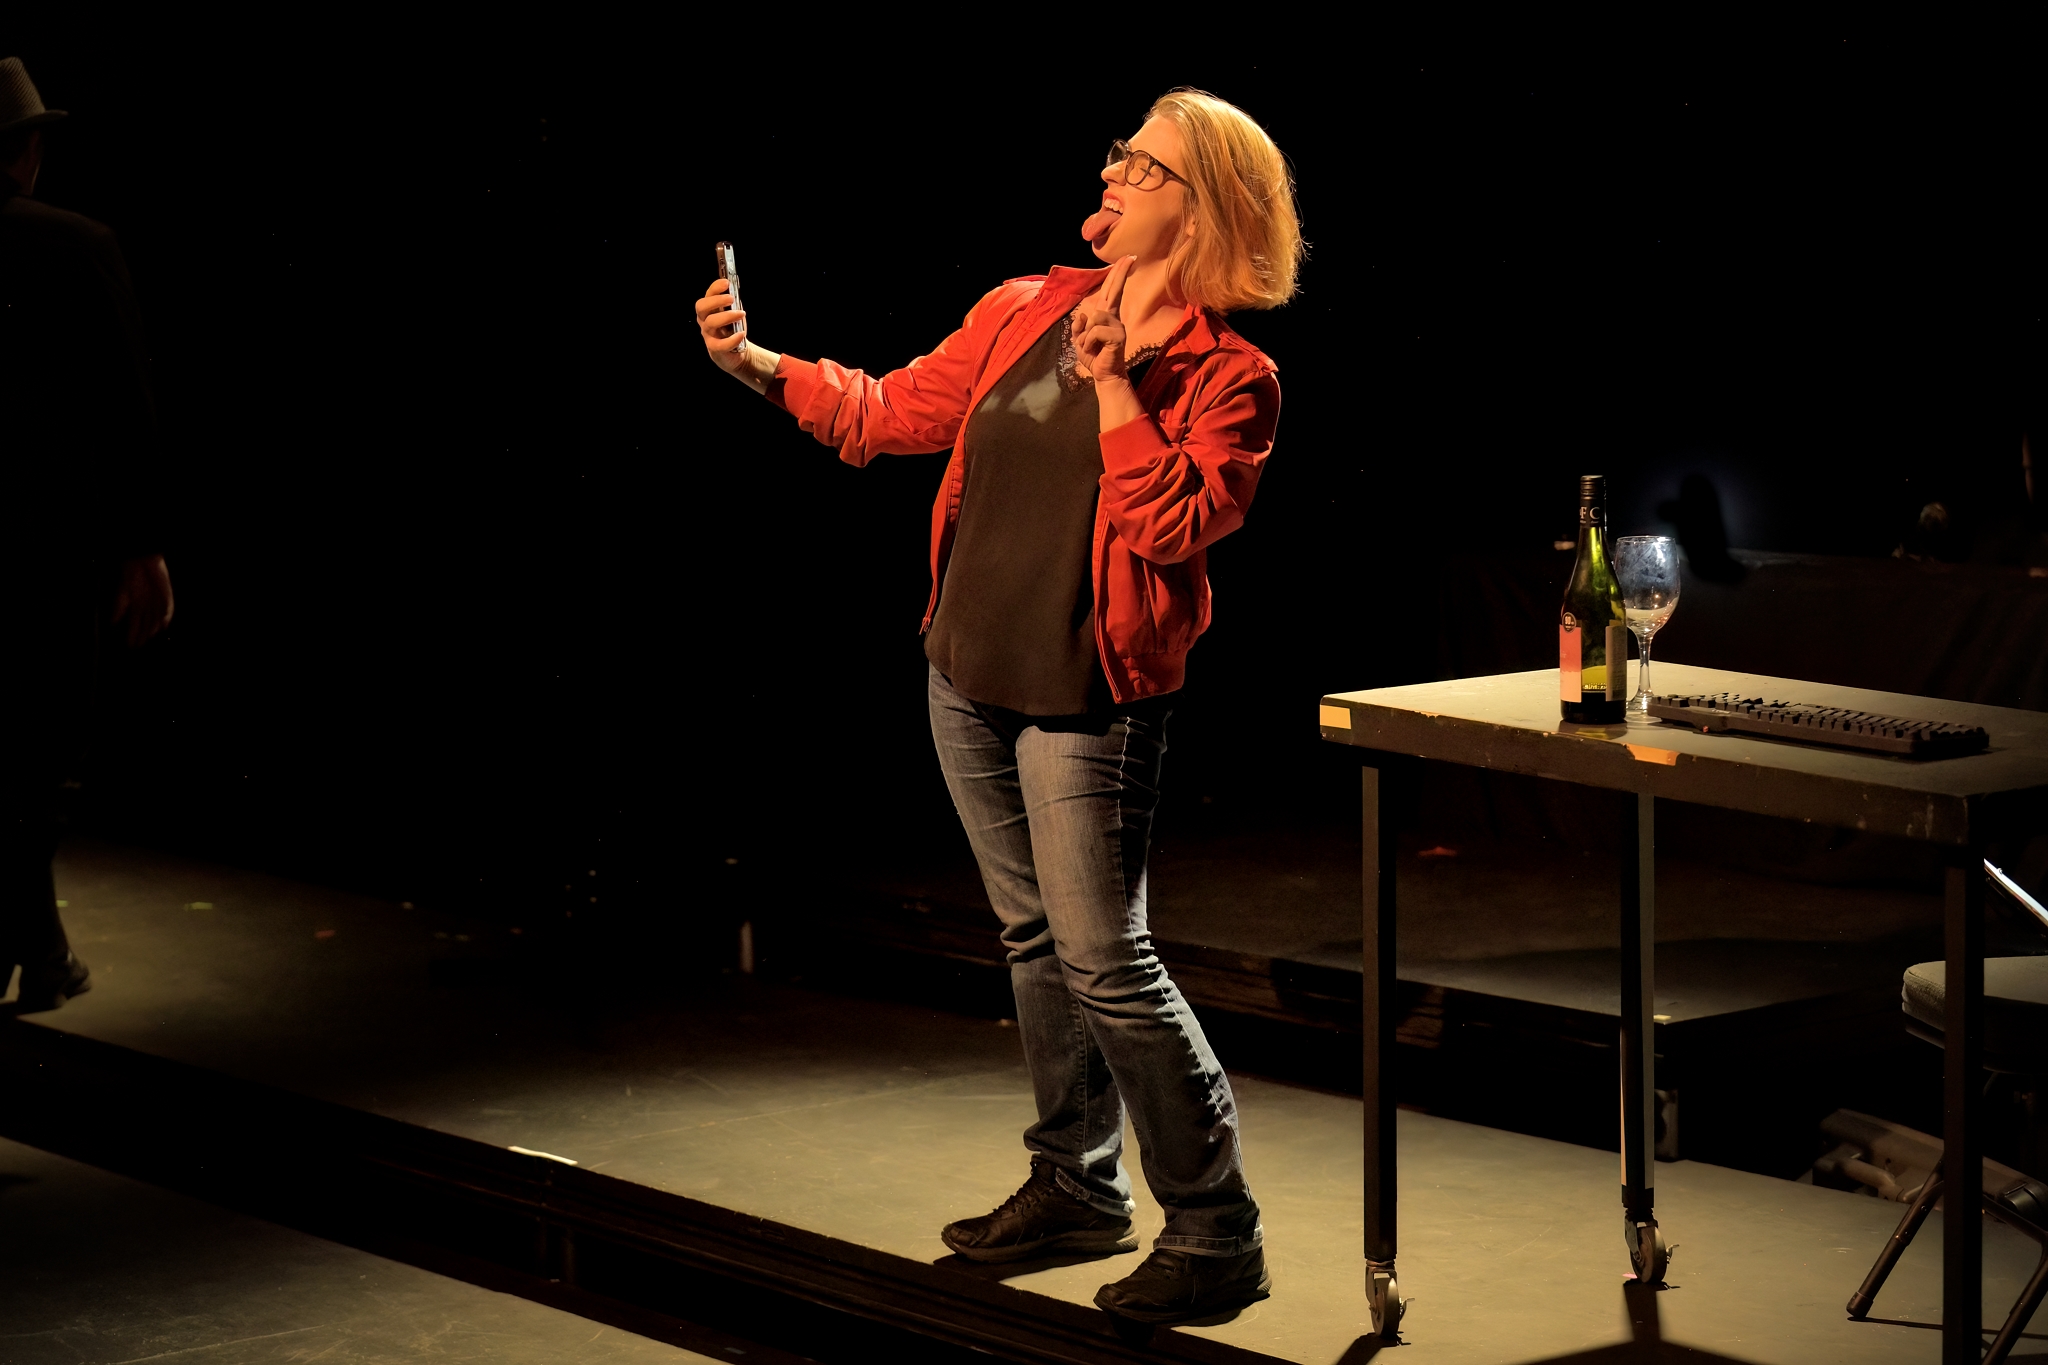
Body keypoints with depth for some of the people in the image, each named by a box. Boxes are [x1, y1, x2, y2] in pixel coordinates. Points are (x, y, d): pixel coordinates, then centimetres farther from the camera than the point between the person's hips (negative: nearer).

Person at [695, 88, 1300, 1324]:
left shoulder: (1227, 377, -10)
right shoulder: (1024, 313, 6)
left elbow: (1173, 524, -22)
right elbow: (889, 412, 14)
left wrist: (1113, 387, -22)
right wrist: (758, 365, 3)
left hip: (1086, 703, -6)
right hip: (969, 677, 7)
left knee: (1105, 963, -8)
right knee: (1036, 938, 16)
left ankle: (1216, 1234, 2)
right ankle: (1080, 1187, 30)